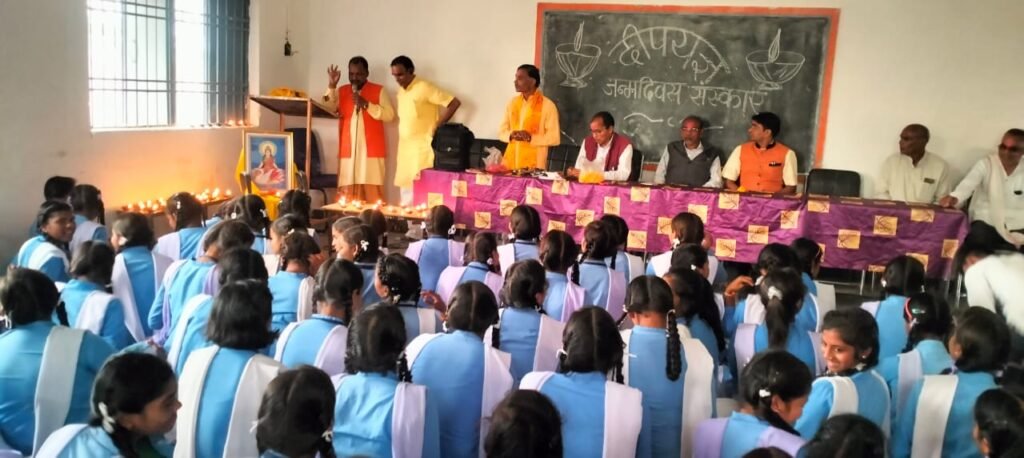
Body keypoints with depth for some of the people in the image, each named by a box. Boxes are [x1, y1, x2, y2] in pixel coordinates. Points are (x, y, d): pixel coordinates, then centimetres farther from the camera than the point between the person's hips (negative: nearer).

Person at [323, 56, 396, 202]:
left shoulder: (379, 90, 6)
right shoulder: (341, 91, 16)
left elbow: (389, 115, -6)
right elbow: (327, 110, 2)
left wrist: (366, 104, -13)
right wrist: (331, 86, -8)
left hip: (371, 150, -3)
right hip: (348, 150, 3)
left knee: (372, 193, -8)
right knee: (347, 194, -2)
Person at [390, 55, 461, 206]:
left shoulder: (424, 88, -11)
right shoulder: (400, 90, 12)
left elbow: (454, 103, -13)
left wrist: (436, 126, -10)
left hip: (423, 148, -8)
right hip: (405, 149, 8)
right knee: (406, 189, 8)